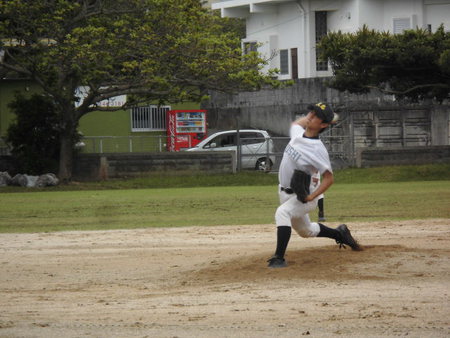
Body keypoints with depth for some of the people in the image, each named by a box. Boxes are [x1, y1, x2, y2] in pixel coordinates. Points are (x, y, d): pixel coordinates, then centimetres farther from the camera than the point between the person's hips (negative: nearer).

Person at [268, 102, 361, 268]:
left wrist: (312, 196, -32)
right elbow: (297, 123, 22)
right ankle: (340, 233, 47)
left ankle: (279, 258, -36)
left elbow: (329, 178, -22)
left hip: (302, 197, -8)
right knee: (305, 230, 25)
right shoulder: (297, 133, -4)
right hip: (285, 193, 8)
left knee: (282, 212, -36)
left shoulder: (318, 149, -25)